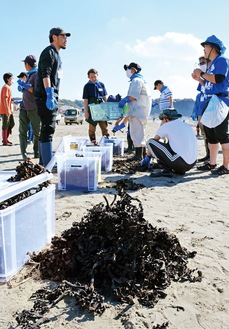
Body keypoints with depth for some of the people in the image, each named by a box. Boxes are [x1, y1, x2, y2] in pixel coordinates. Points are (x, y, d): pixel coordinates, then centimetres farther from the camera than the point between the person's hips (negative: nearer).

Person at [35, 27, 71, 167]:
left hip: (52, 96, 10)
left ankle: (43, 163, 18)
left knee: (47, 129, 11)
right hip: (46, 96, -10)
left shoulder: (56, 54, 24)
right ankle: (48, 165, -13)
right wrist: (49, 95, -30)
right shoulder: (49, 52, -6)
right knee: (48, 129, -13)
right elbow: (45, 75, -20)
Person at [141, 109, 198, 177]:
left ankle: (167, 170, -3)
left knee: (150, 142, 1)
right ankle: (179, 170, 14)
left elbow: (151, 143, 11)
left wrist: (147, 158, 28)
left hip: (178, 163, -7)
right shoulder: (187, 125, 20)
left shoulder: (166, 126, 3)